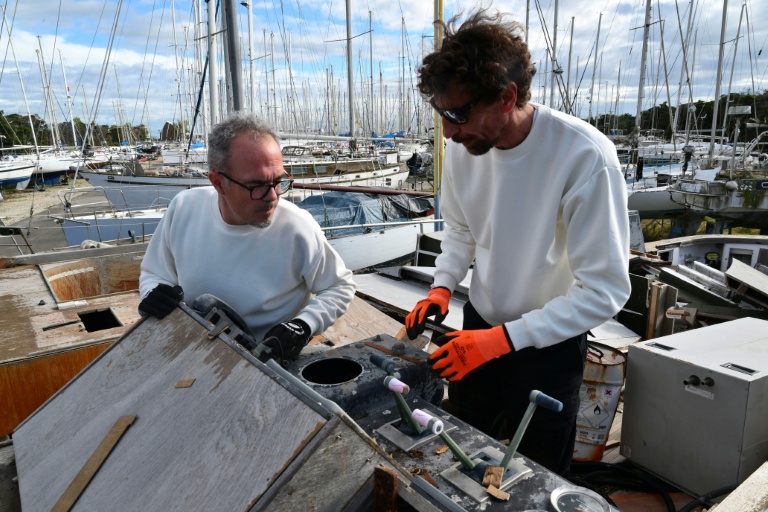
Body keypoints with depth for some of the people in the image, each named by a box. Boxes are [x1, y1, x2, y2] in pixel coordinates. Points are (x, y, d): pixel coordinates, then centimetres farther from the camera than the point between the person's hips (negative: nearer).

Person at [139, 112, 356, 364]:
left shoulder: (298, 229, -18)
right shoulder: (184, 208, -8)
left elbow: (340, 287, -2)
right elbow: (152, 273, 9)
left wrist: (304, 325, -17)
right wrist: (155, 295, -13)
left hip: (271, 363, -2)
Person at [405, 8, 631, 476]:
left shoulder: (585, 156, -28)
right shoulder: (462, 146, -11)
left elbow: (605, 290, -25)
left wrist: (503, 339, -29)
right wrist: (442, 288, -10)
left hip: (550, 345, -4)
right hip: (480, 325, 5)